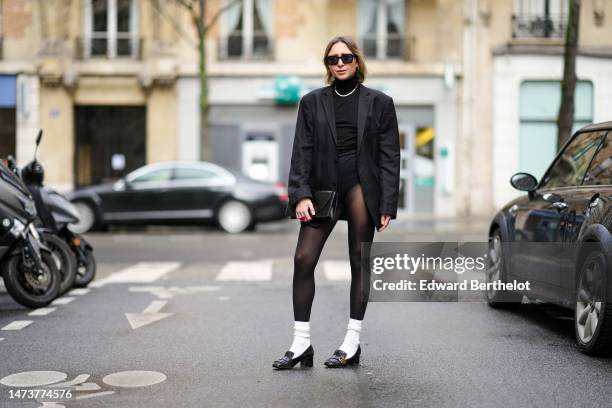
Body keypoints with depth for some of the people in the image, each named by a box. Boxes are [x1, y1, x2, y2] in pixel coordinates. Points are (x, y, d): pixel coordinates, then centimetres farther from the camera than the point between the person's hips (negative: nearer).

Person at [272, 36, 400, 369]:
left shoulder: (379, 103, 6)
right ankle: (301, 343, 1)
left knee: (359, 261, 0)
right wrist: (301, 195, -7)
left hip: (361, 185, -2)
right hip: (322, 186, 2)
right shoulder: (312, 102, 11)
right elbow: (302, 151, 6)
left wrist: (387, 205, -3)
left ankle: (352, 342, 9)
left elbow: (390, 156, 4)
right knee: (303, 260, -6)